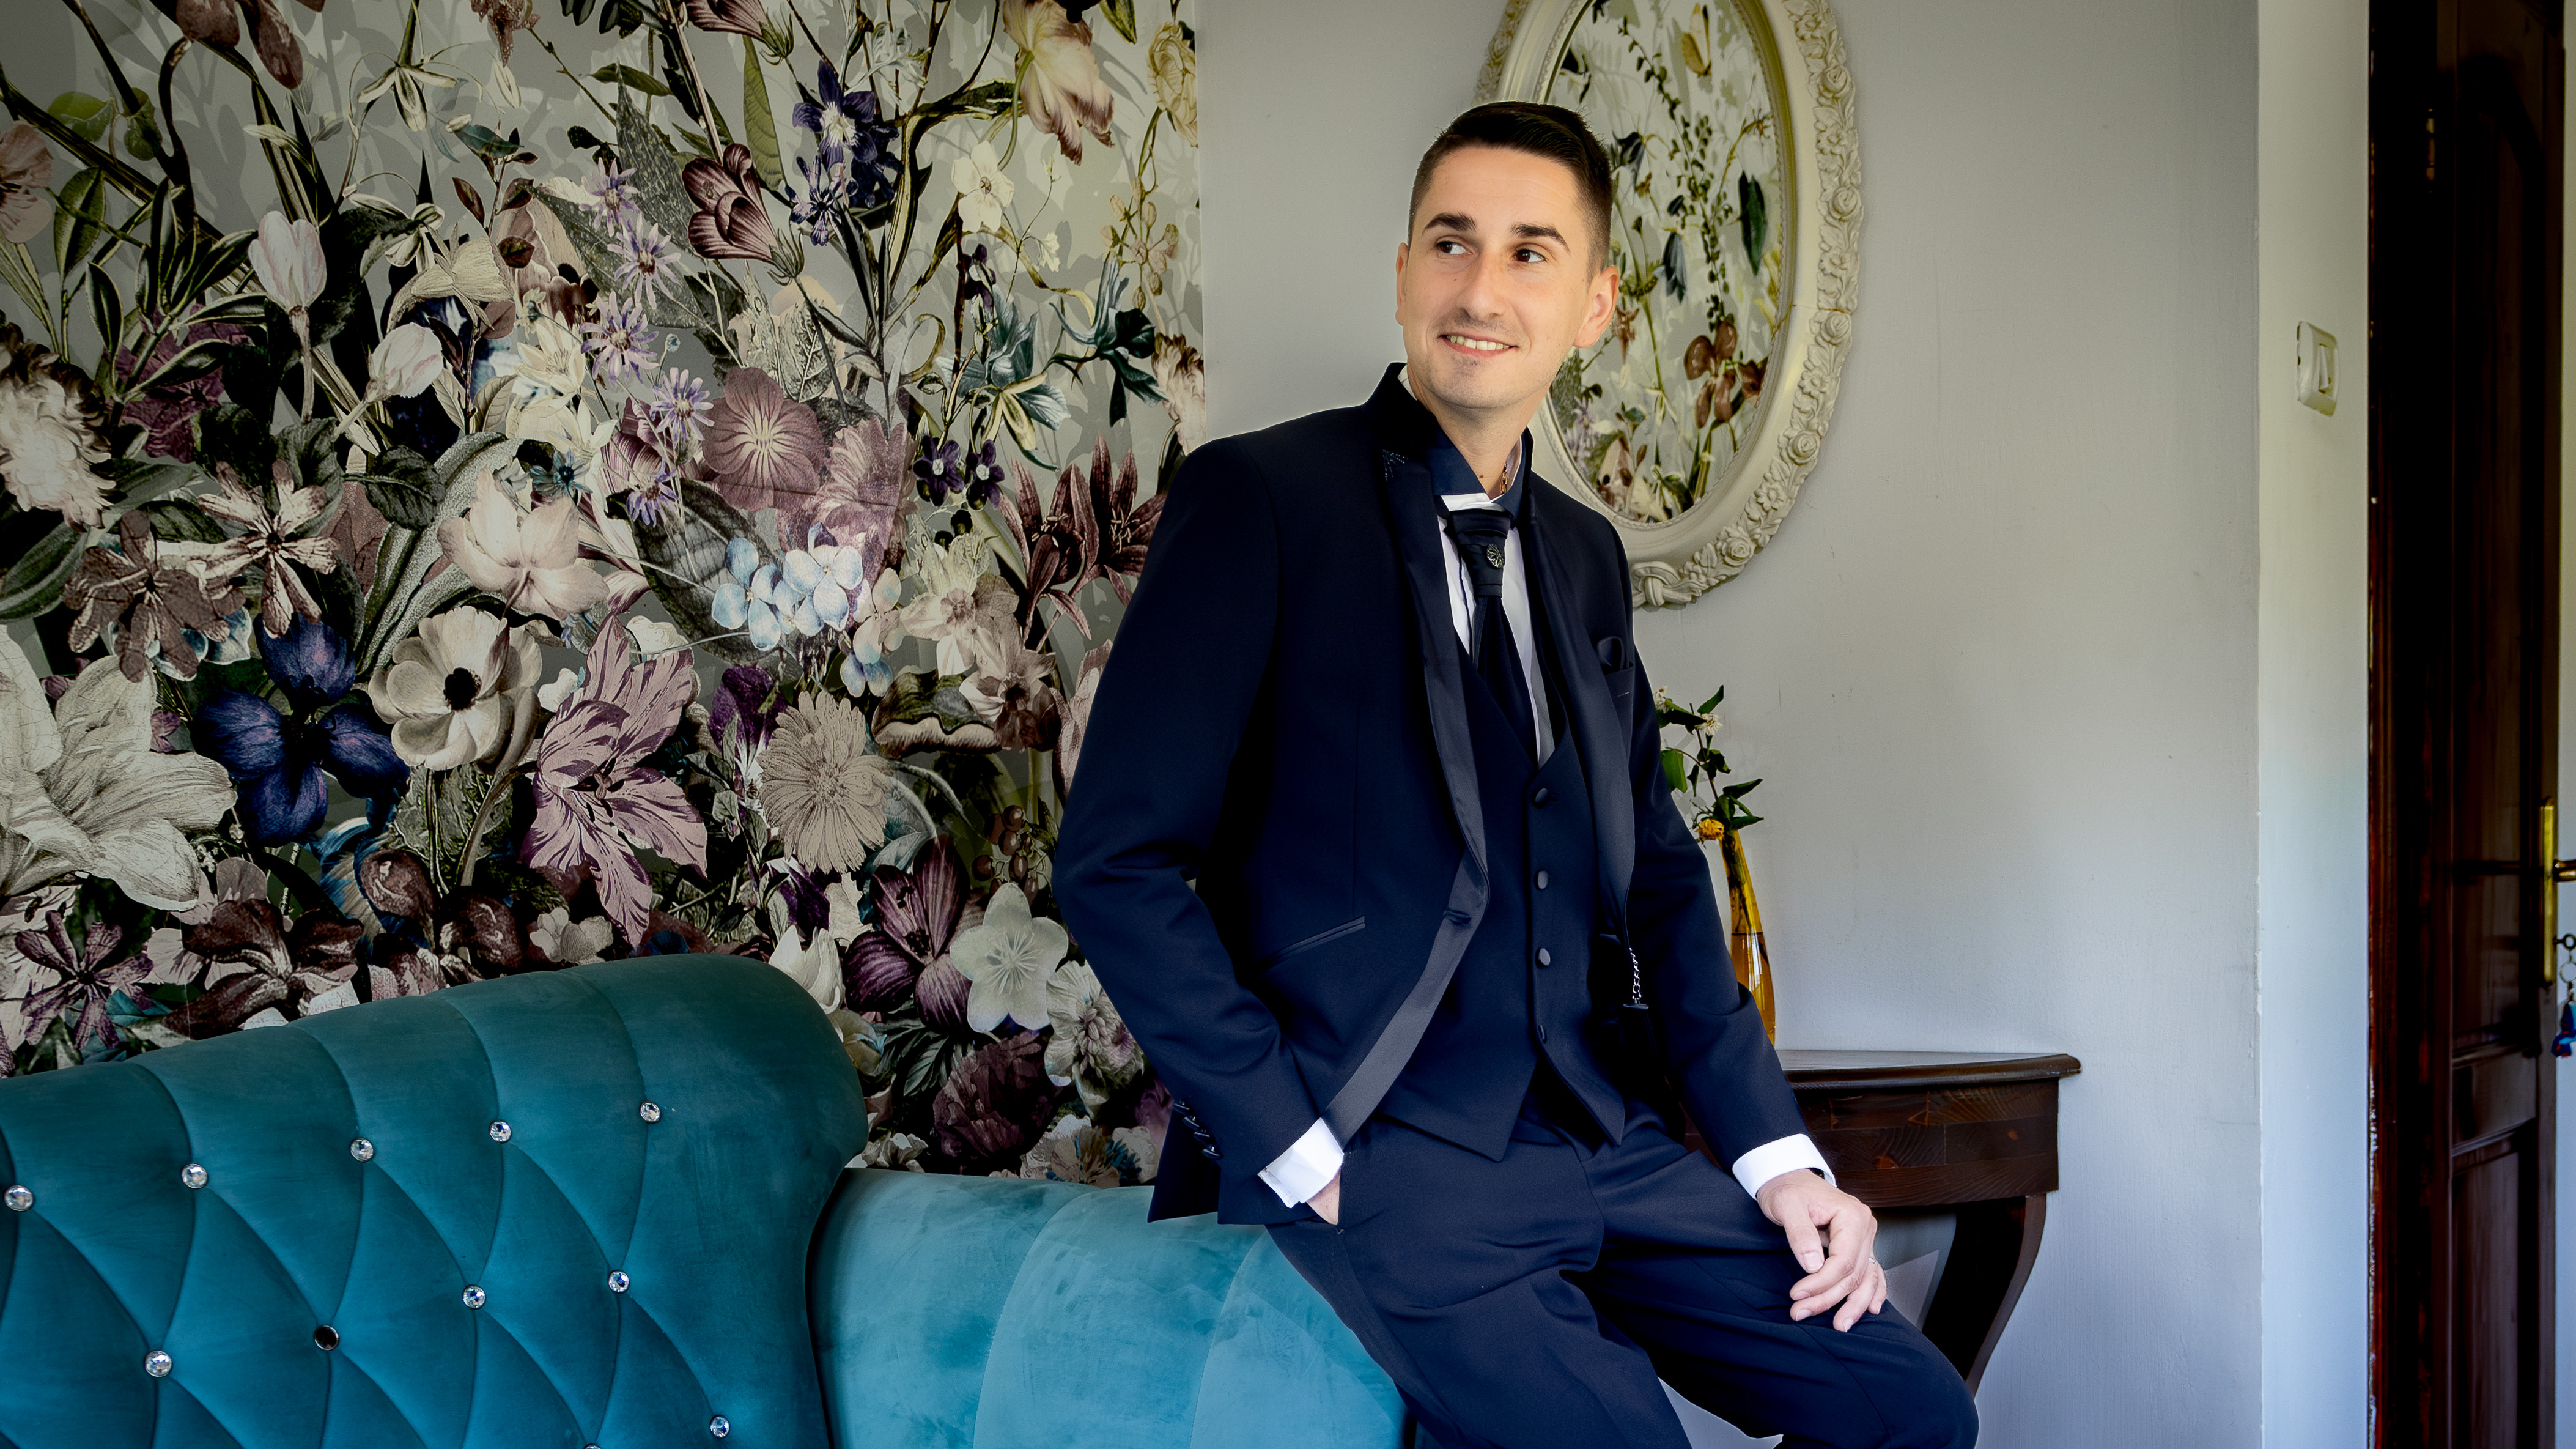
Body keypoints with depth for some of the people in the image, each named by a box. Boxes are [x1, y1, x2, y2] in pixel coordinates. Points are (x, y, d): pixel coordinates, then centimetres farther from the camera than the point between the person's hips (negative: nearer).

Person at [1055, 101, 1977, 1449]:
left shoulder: (1583, 557, 17)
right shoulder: (1260, 497, -5)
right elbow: (1116, 861, -10)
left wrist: (1775, 1152, 8)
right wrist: (1298, 1151, -14)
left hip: (1600, 1137, 7)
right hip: (1371, 1149, -6)